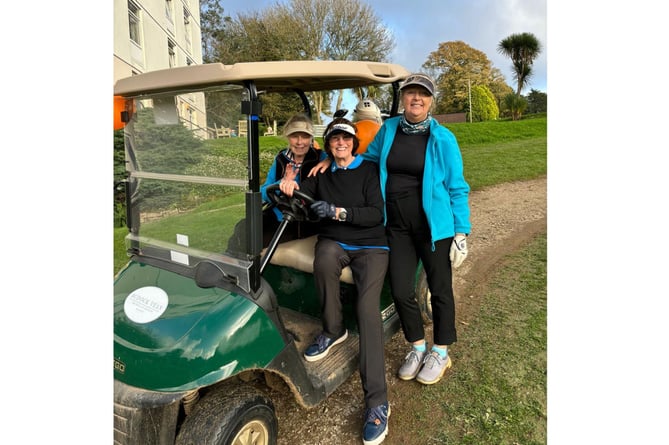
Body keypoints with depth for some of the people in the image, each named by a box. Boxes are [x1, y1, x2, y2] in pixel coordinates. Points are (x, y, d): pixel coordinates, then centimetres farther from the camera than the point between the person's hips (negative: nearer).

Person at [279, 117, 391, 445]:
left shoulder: (368, 170, 4)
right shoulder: (322, 173, 15)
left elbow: (376, 214, -8)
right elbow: (302, 190, 2)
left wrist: (338, 211, -20)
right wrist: (289, 185, -21)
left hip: (370, 246, -2)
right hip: (334, 242, 3)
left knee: (367, 308, -25)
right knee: (324, 257, -36)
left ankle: (377, 402, -22)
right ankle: (333, 331, -12)